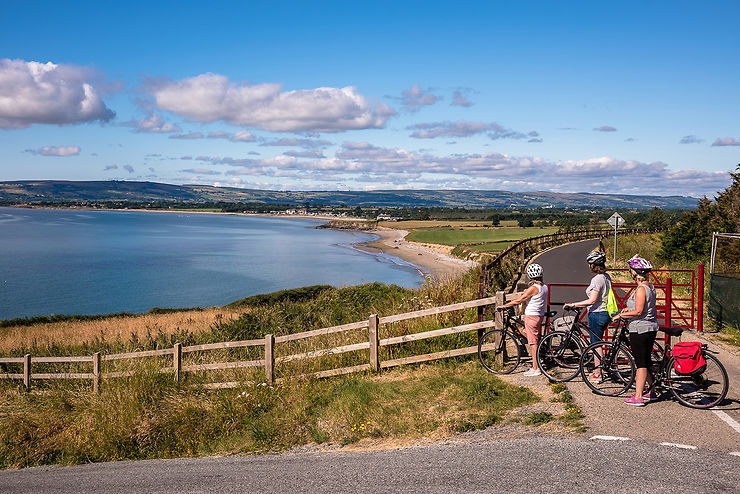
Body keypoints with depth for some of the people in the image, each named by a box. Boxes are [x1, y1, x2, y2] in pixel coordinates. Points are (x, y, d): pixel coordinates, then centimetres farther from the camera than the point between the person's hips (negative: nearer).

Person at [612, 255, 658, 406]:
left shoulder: (641, 289, -18)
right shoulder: (650, 286, 11)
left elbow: (638, 311, -23)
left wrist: (621, 315, -13)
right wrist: (629, 309, 17)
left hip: (640, 329, -9)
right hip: (651, 328, 9)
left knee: (641, 364, -7)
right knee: (647, 361, 18)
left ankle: (638, 397, -4)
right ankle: (652, 392, 28)